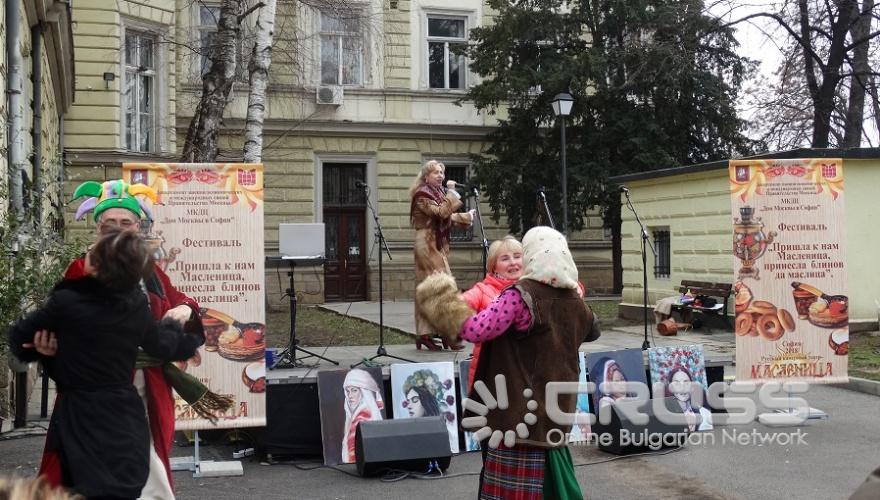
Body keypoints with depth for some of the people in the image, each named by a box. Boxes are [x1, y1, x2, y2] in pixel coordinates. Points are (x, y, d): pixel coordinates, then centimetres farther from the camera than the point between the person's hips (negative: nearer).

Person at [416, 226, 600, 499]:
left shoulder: (520, 295, -15)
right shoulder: (575, 302, 7)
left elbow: (476, 330, -24)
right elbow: (592, 332, 28)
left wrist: (442, 305, -9)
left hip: (520, 413, -7)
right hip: (556, 413, 7)